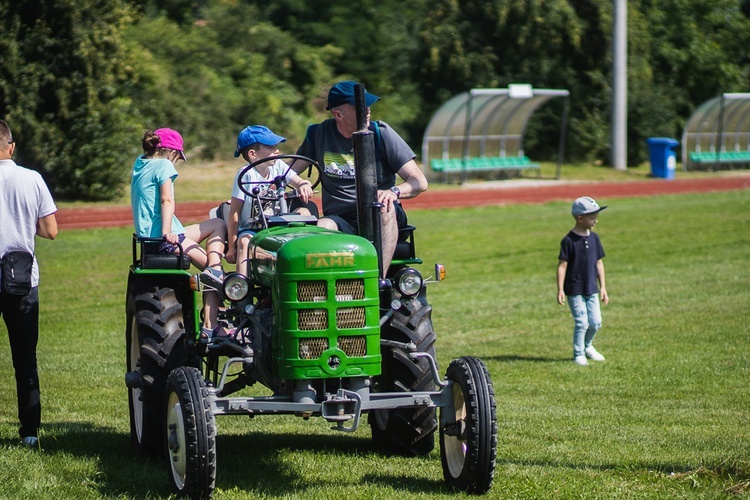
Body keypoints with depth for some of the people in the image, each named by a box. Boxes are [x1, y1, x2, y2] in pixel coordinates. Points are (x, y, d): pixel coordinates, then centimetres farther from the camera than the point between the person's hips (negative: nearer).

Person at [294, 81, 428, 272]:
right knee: (321, 227, -32)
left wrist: (394, 192, -28)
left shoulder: (381, 133, 0)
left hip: (381, 222, -1)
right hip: (340, 222, 1)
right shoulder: (318, 134, 6)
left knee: (385, 207, -35)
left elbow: (419, 182, -6)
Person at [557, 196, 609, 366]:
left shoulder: (594, 238, 5)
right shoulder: (569, 241, -13)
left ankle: (587, 346, 32)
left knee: (596, 322, 7)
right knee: (581, 323, -5)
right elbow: (562, 265, -12)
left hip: (591, 289, 6)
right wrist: (560, 290, -15)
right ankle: (579, 355, 9)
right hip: (574, 290, -6)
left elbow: (599, 263, 11)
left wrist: (603, 288, 11)